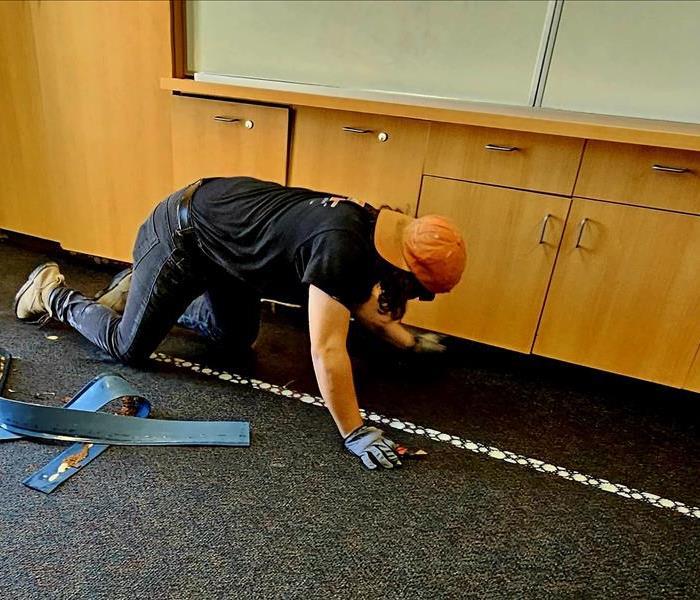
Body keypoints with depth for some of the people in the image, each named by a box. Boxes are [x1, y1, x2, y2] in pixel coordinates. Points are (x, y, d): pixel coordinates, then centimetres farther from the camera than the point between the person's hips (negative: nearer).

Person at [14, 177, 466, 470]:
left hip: (221, 223, 8)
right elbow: (327, 351, -36)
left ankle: (141, 288, 37)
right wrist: (355, 435, -27)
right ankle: (53, 294, 33)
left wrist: (409, 342, 9)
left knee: (236, 339, 22)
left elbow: (358, 300, 10)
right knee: (128, 348, 7)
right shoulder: (341, 247, -36)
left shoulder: (375, 231, -7)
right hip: (182, 236, -8)